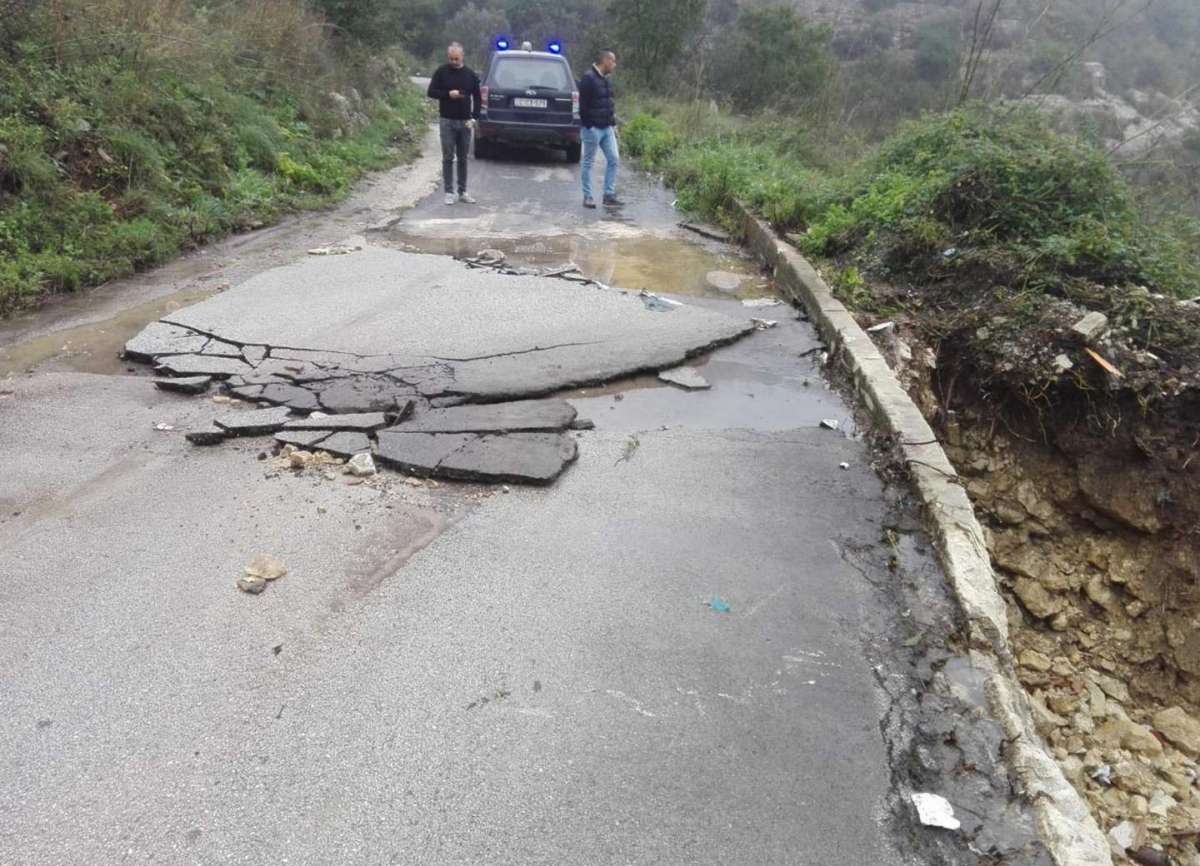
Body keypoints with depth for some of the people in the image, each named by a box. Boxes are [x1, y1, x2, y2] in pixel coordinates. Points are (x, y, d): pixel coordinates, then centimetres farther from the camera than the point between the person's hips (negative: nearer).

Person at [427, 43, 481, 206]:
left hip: (465, 122, 2)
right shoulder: (441, 72, 0)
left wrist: (474, 117, -3)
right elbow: (431, 92, -1)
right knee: (448, 158, -2)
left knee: (463, 159, 8)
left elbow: (477, 97, 8)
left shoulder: (470, 74, 5)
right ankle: (449, 192, 2)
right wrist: (448, 94, -16)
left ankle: (463, 192, 15)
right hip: (447, 121, -2)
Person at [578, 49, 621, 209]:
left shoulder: (607, 79, 13)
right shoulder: (588, 78, -13)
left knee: (614, 159, 5)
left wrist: (613, 123, 14)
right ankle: (587, 196, 9)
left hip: (607, 128, 8)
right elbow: (583, 106, -17)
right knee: (589, 163, 2)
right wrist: (588, 125, -18)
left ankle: (609, 194, 12)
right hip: (593, 128, -8)